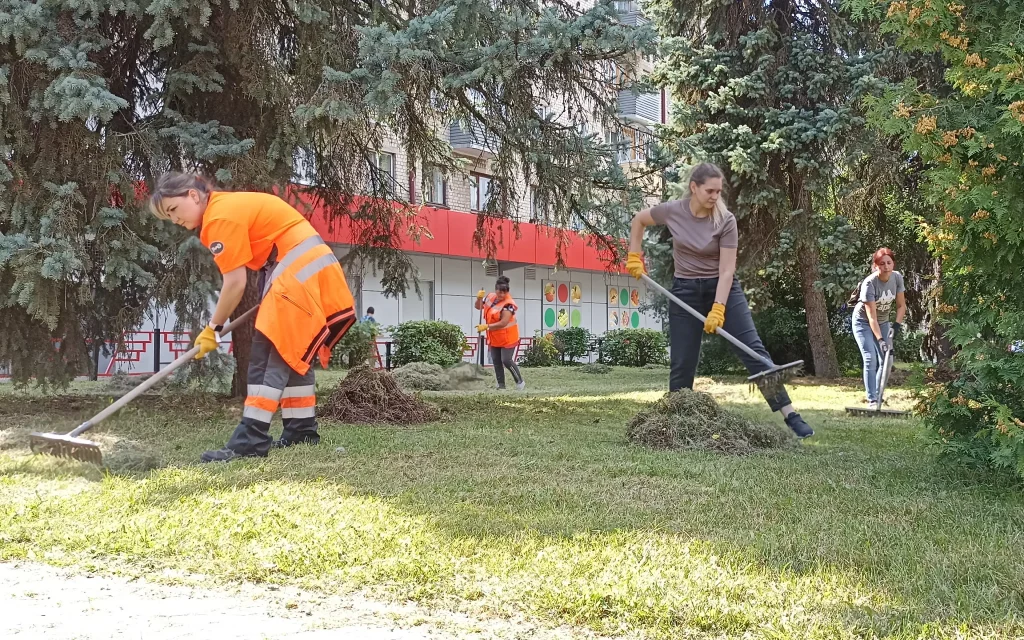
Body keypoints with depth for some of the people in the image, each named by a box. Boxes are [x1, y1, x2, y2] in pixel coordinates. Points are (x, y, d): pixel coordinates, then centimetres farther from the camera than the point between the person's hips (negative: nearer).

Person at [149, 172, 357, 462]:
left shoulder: (221, 217, -13)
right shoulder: (230, 206, 16)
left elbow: (235, 283, -15)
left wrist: (213, 328, -3)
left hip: (298, 270, -11)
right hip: (312, 265, 11)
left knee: (268, 353, -13)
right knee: (294, 351, 14)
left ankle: (252, 439, -16)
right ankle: (302, 429, 18)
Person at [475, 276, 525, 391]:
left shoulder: (508, 304, -22)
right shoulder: (490, 297, 0)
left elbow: (503, 323, -28)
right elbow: (478, 306, 16)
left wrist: (486, 326, -29)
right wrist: (479, 298, -6)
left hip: (507, 338, -7)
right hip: (493, 337, 7)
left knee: (506, 361, -9)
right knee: (496, 362, 10)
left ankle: (520, 382, 9)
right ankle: (501, 385, 19)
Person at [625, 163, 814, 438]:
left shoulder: (725, 220, -14)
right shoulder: (672, 211, -9)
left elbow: (726, 270, -16)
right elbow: (638, 220, 11)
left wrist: (718, 309, -24)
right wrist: (634, 256, 5)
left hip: (722, 288, -1)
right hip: (686, 291, 1)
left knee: (754, 350, -11)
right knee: (682, 363, 2)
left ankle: (790, 415, -13)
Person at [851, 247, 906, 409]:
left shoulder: (897, 277, -15)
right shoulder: (869, 284, -31)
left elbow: (901, 305, -4)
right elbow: (871, 317, -30)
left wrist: (897, 324, -19)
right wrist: (880, 340, -36)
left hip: (882, 322, 5)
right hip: (863, 322, -5)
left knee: (886, 360, 1)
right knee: (871, 359, -15)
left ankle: (878, 396, 14)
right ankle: (872, 400, -14)